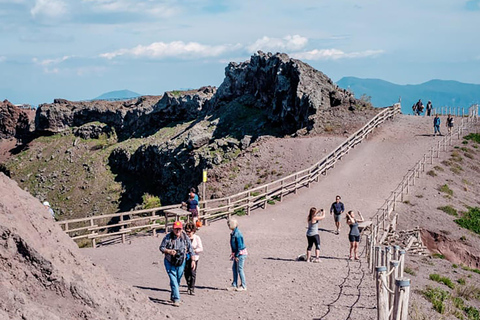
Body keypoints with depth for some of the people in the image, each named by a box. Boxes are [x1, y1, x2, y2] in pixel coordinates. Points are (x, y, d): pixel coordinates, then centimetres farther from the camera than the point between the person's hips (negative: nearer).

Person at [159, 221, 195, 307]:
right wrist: (169, 251, -25)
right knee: (173, 280, -12)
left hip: (181, 263, 3)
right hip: (170, 263, -3)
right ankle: (176, 299, -11)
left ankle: (173, 297, 33)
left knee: (178, 281, 14)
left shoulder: (185, 238, -4)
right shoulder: (168, 237, -13)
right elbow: (161, 247, -7)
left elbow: (190, 249, 5)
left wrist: (193, 260, -1)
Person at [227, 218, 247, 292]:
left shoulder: (237, 234, -22)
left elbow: (240, 246, -22)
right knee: (234, 268, 12)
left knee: (240, 269, -3)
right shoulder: (233, 232, 8)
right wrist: (233, 254, 19)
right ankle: (234, 285, 20)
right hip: (237, 253, 10)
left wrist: (236, 255, -18)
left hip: (241, 253, -10)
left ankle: (243, 286, 7)